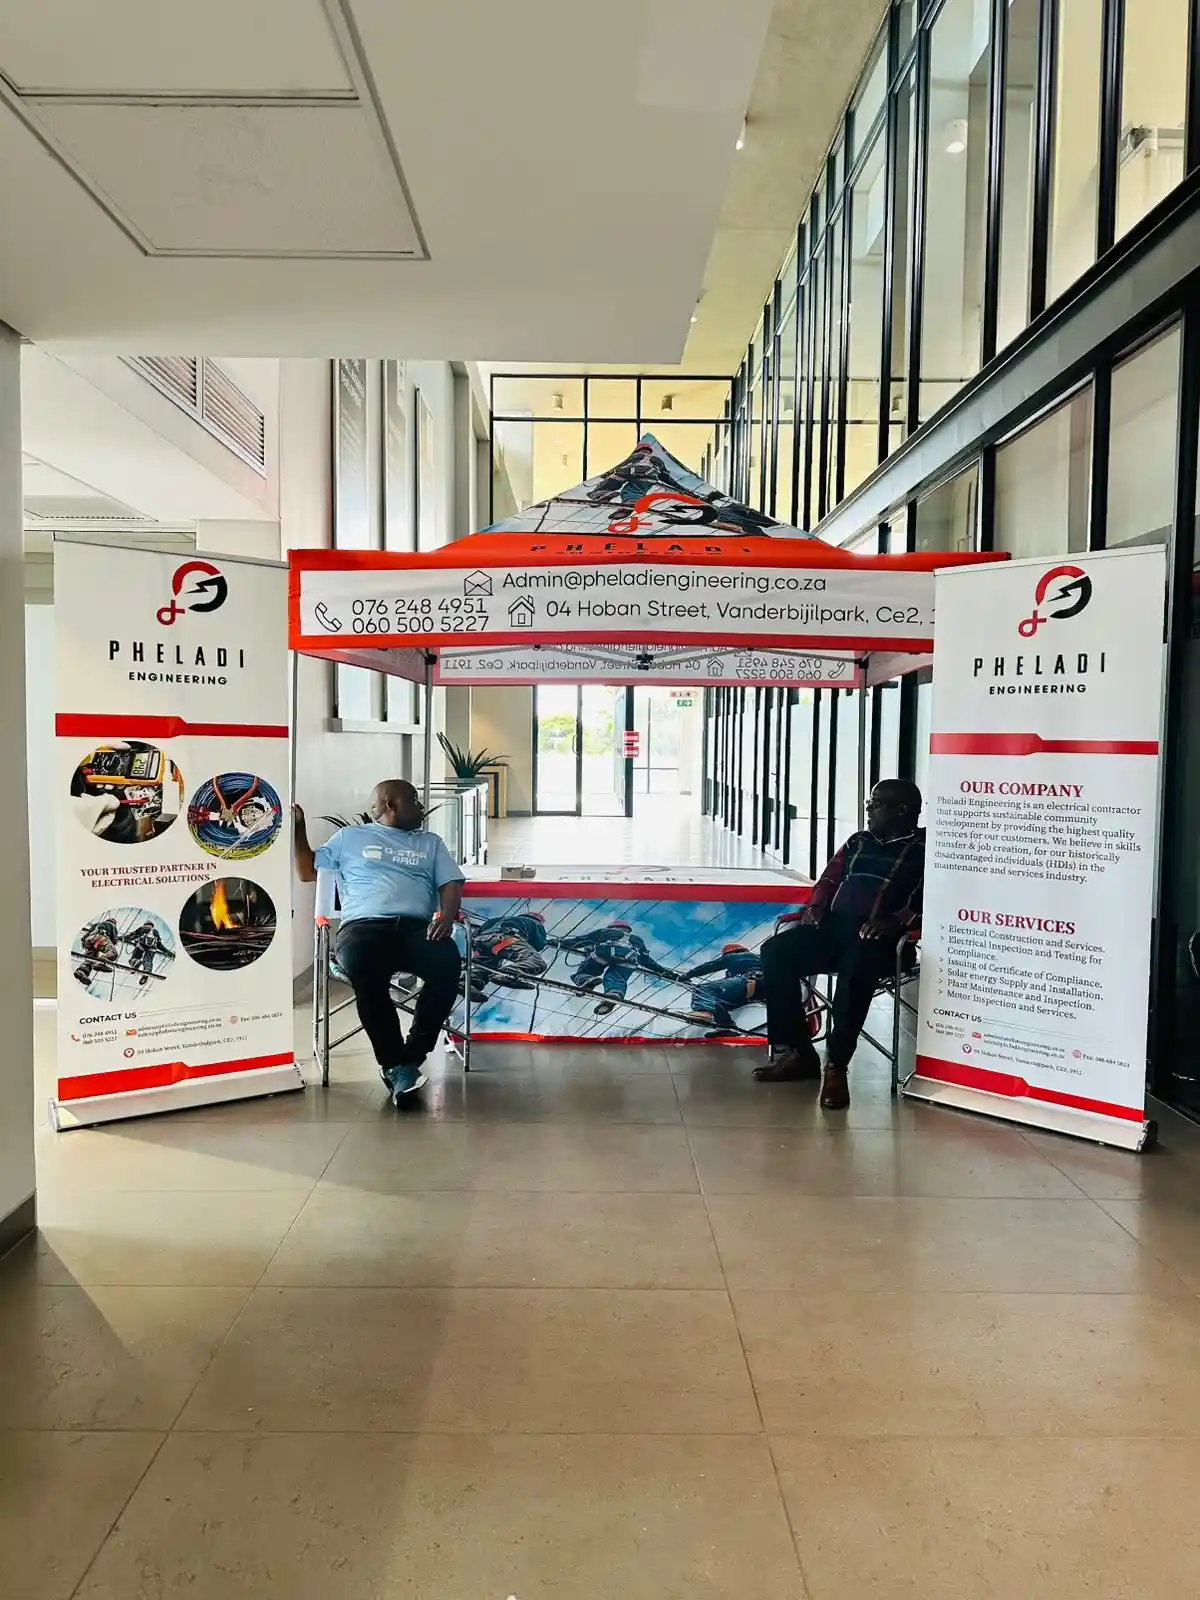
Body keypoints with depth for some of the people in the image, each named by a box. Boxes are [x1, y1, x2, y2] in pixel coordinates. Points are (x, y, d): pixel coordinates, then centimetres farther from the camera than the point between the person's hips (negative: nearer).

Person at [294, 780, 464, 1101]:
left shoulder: (430, 843, 27)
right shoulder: (350, 837, 23)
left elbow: (451, 884, 14)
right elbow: (307, 872, 26)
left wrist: (447, 916, -7)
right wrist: (298, 829, 15)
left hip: (417, 927, 2)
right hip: (365, 927, -2)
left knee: (448, 963, -33)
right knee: (364, 969, -38)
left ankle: (410, 1060, -21)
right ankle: (394, 1064, -23)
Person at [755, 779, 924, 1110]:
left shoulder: (925, 850, 4)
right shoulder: (857, 842, 26)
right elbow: (829, 879, 26)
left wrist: (896, 922, -25)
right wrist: (816, 905, 6)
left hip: (878, 937, -7)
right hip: (835, 926, 7)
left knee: (855, 970, -40)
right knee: (776, 952, -16)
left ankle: (836, 1067, -28)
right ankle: (797, 1051, -8)